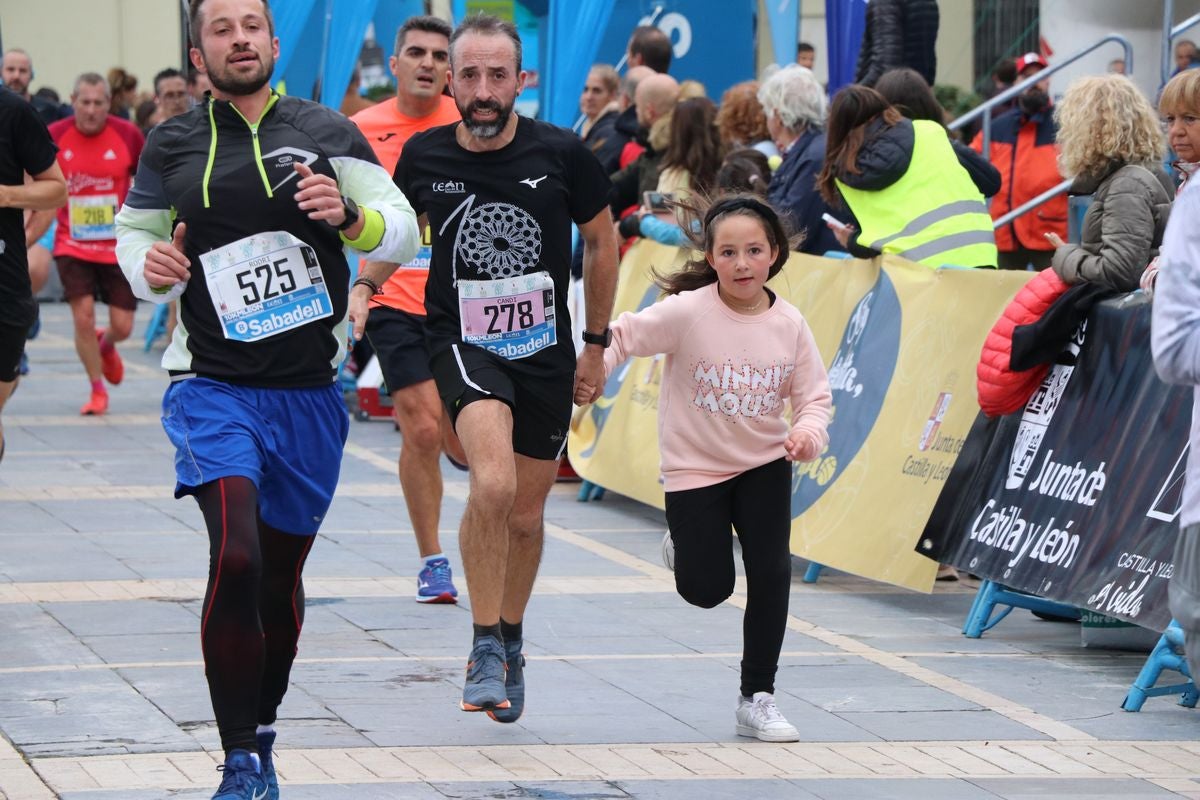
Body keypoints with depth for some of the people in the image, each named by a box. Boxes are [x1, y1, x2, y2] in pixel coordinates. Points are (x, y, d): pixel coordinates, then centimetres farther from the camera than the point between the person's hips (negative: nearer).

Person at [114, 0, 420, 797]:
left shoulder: (328, 132, 1)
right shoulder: (172, 146, 3)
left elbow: (403, 231, -4)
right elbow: (133, 230, 17)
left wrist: (350, 215, -26)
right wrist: (150, 267, -6)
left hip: (310, 393, 2)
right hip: (213, 385, -2)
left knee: (282, 574, 12)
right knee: (235, 556, -21)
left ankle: (262, 736, 35)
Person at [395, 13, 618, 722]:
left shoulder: (562, 155, -9)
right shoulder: (423, 158, -7)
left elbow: (602, 241, 7)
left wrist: (596, 344, 10)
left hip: (546, 353, 2)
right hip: (463, 343, -2)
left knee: (525, 518, 12)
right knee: (493, 484, -27)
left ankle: (511, 643, 37)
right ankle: (485, 646, -13)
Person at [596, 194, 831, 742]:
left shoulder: (789, 325, -9)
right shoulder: (686, 313, -19)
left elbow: (813, 393, -3)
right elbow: (623, 337, -13)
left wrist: (809, 431, -22)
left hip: (764, 465, 2)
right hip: (694, 468, -2)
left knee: (771, 573, -8)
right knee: (707, 589, -2)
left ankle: (757, 698, 7)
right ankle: (683, 544, 37)